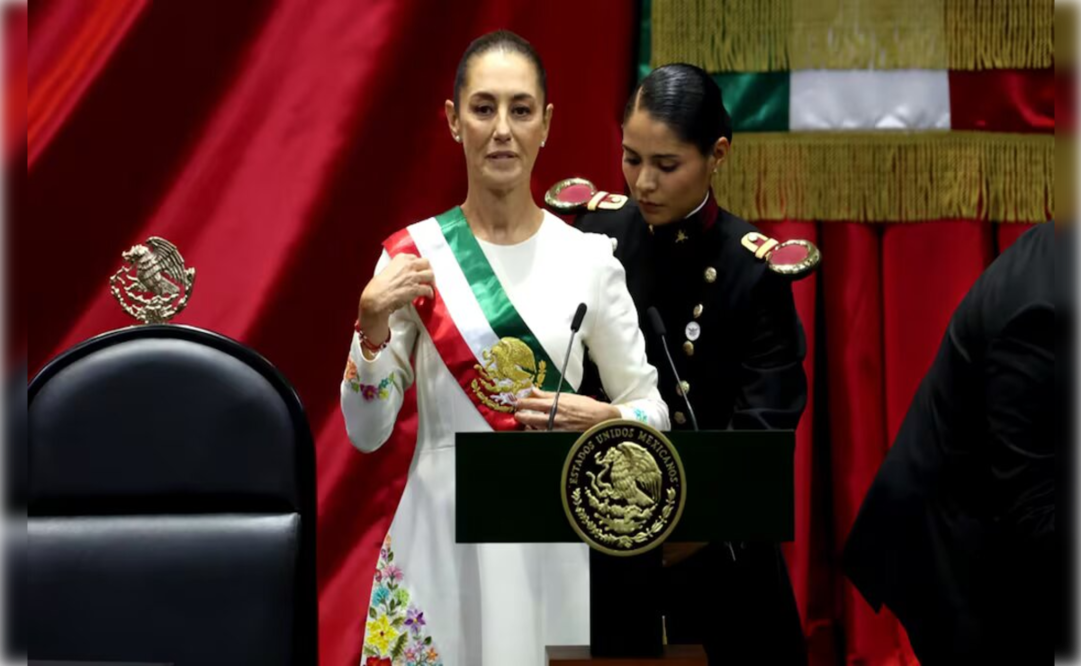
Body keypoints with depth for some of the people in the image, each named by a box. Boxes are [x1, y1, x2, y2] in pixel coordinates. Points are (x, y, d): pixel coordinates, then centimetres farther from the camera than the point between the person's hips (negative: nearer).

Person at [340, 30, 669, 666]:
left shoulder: (590, 258, -1)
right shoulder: (413, 255, -2)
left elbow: (652, 411, 6)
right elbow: (366, 432, -2)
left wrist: (599, 420, -14)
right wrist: (372, 326, -16)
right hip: (441, 538, 0)